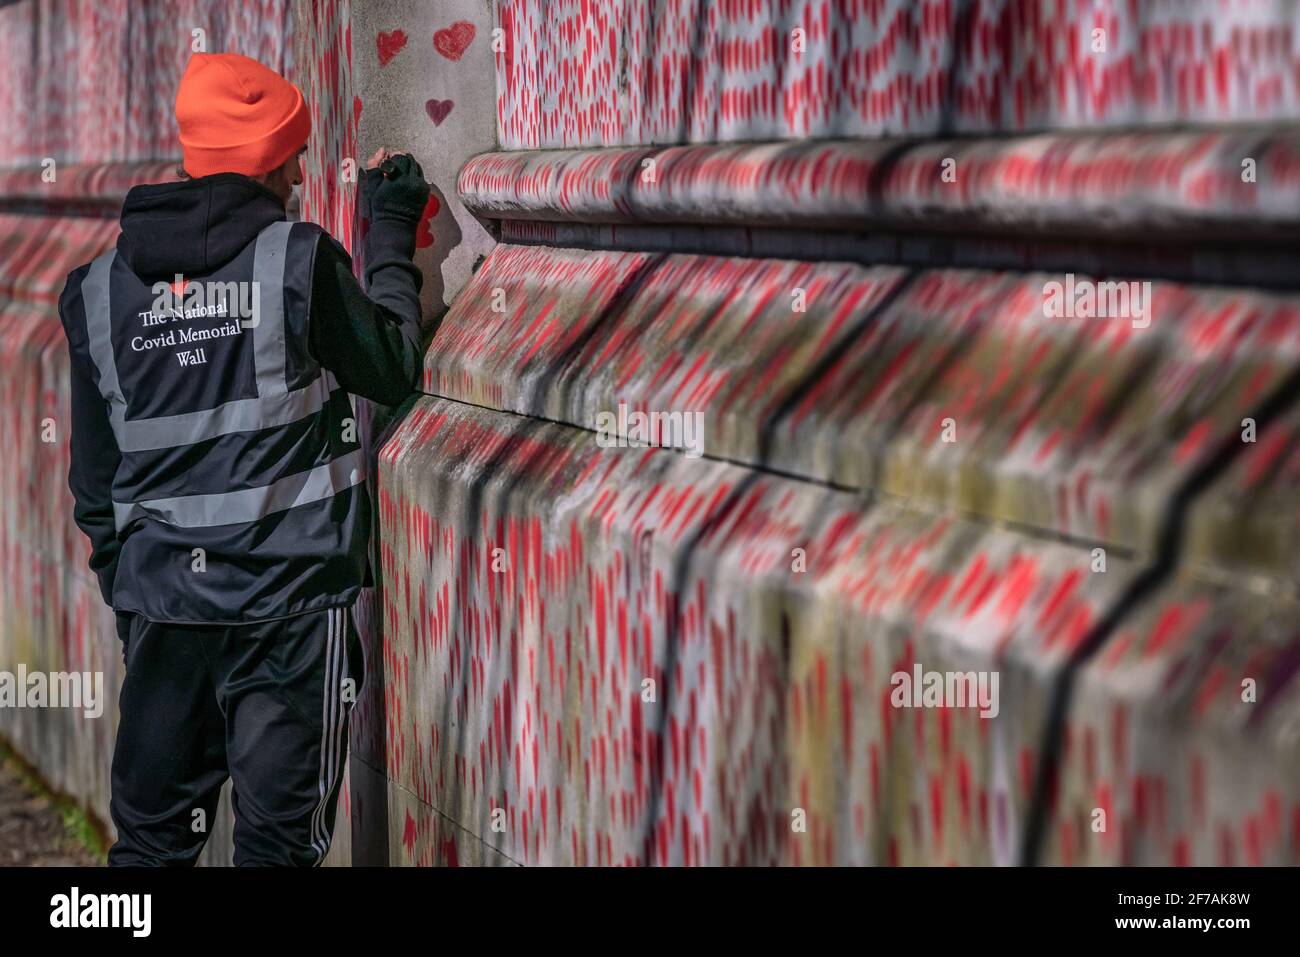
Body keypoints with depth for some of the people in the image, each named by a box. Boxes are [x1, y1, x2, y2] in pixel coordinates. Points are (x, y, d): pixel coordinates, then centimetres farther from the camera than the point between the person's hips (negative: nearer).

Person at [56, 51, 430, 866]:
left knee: (150, 837, 13)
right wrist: (392, 240, 13)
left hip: (161, 602, 4)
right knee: (278, 842, 3)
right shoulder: (299, 259, -11)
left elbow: (96, 477, 11)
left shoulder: (98, 289, 4)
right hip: (289, 600, -4)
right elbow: (393, 370, 3)